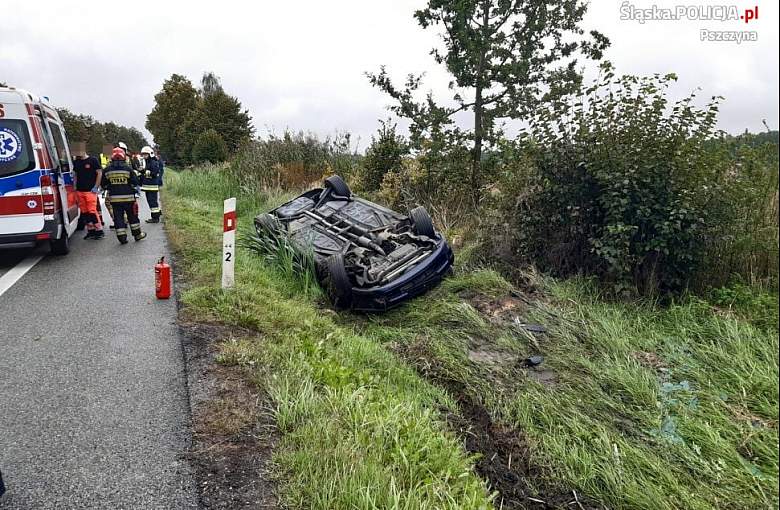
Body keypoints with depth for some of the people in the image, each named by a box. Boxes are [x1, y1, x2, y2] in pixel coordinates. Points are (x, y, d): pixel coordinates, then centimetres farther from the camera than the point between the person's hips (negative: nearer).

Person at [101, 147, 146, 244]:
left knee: (118, 217, 6)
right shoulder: (128, 169, -7)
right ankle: (137, 234, 20)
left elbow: (103, 184, 6)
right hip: (128, 197, -1)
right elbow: (135, 183, -6)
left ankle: (122, 237, 4)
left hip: (114, 198, 1)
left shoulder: (107, 170, 0)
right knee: (132, 216, 12)